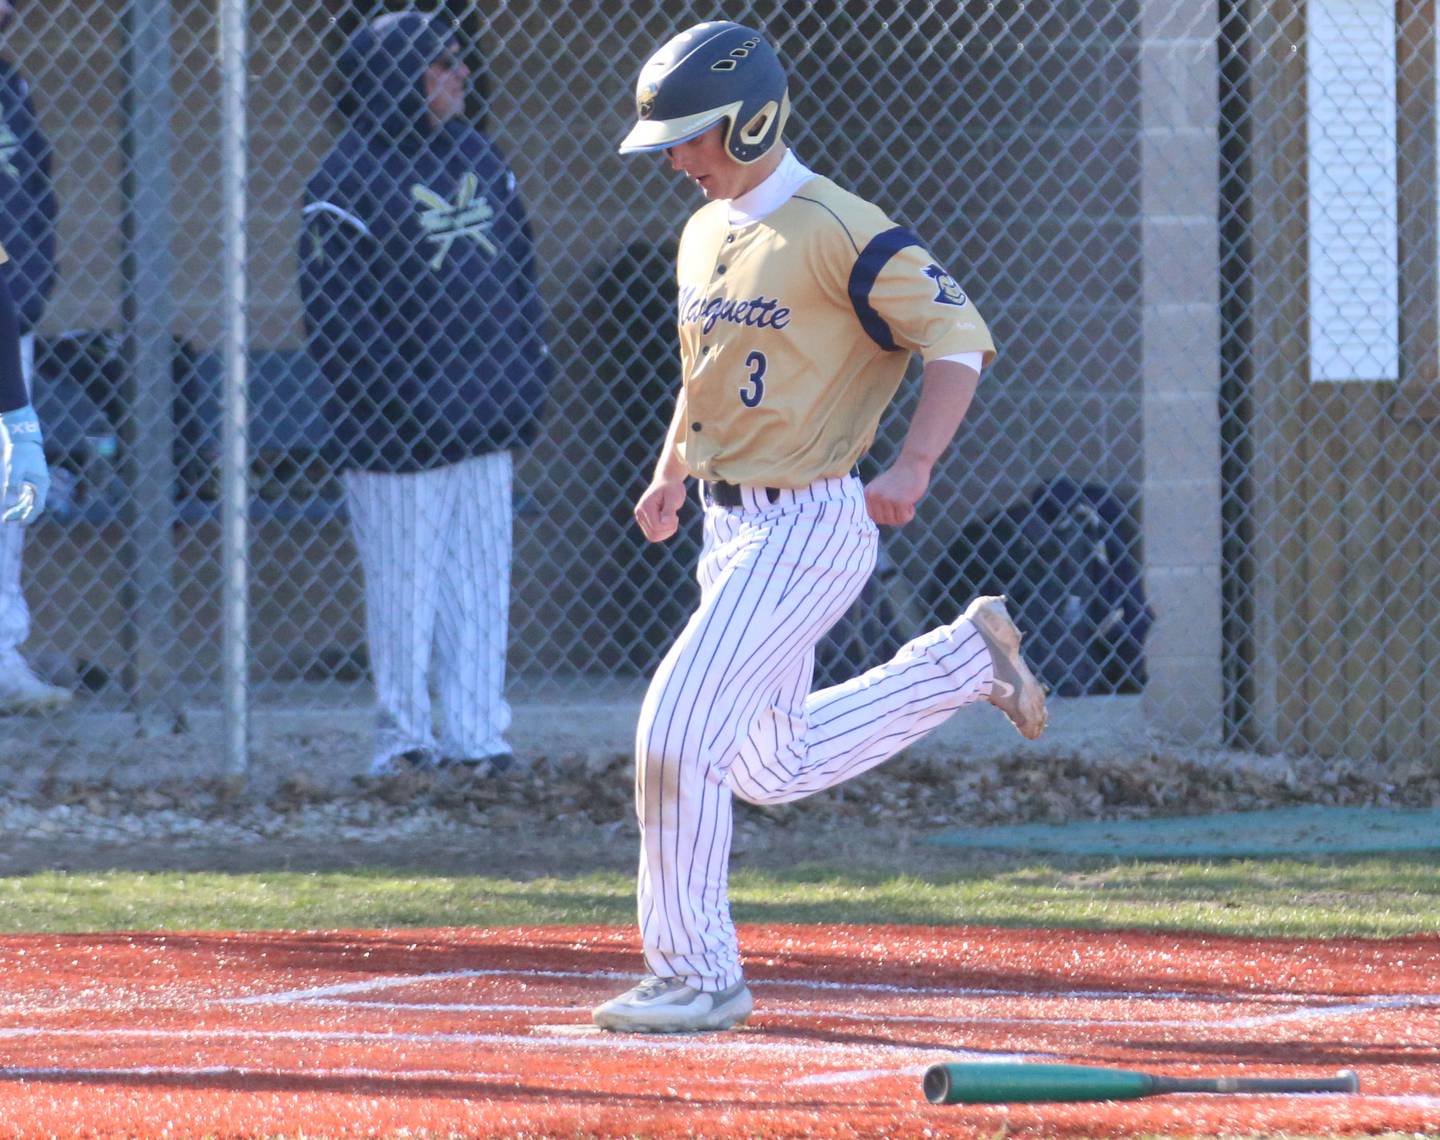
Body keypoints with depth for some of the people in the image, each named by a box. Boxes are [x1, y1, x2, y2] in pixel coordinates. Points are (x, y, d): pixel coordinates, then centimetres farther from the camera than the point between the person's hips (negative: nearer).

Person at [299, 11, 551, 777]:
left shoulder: (476, 158, 13)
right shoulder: (350, 179, -10)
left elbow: (518, 271, 19)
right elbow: (334, 310, -13)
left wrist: (528, 371, 10)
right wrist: (391, 396, -17)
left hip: (486, 424, 7)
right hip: (400, 431, -7)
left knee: (482, 588, 8)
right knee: (405, 592, 0)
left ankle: (475, 737, 13)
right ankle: (404, 740, 9)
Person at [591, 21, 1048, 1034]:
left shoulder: (838, 232, -16)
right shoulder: (704, 236, 11)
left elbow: (959, 339, -18)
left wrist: (912, 467, -29)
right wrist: (672, 476, 14)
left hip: (808, 525, -9)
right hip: (733, 526, 9)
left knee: (680, 732, -15)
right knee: (773, 767, 19)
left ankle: (698, 976, -6)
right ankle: (967, 658, 32)